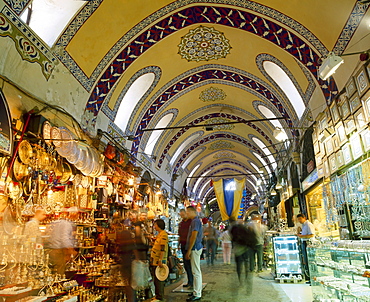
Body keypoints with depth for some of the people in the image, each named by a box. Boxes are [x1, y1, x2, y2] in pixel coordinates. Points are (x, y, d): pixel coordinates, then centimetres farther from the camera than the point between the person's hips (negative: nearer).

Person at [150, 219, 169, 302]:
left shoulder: (163, 234, -17)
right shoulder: (159, 234, 14)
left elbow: (163, 249, -22)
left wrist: (160, 260, -24)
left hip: (159, 261, -9)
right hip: (155, 260, 9)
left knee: (158, 279, -1)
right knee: (156, 279, 16)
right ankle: (158, 295, 27)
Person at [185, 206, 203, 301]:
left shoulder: (195, 221, -16)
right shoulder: (196, 220, 16)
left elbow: (194, 236, -22)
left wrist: (189, 250, -20)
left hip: (195, 248, -10)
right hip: (196, 247, 10)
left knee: (196, 272, -5)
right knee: (196, 271, 16)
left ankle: (197, 294, 1)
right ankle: (197, 291, 25)